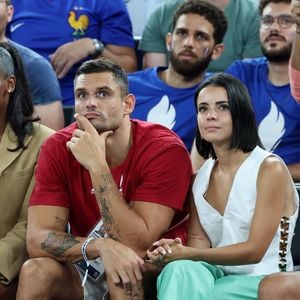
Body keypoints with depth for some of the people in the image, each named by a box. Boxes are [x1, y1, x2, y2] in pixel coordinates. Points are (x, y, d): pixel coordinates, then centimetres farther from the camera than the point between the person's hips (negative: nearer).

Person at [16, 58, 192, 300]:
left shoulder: (165, 149, -19)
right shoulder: (59, 148, -8)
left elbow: (137, 245, -26)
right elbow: (38, 239, -16)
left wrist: (97, 166, -31)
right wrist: (101, 246, -35)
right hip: (86, 272, 3)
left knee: (121, 270, -35)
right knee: (36, 271, -26)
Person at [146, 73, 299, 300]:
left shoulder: (270, 168, -6)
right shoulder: (202, 176, 13)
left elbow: (254, 250, -11)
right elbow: (198, 239, 6)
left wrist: (187, 254, -19)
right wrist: (177, 252, -20)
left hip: (262, 280, -4)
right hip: (216, 275, 5)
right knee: (180, 270, -33)